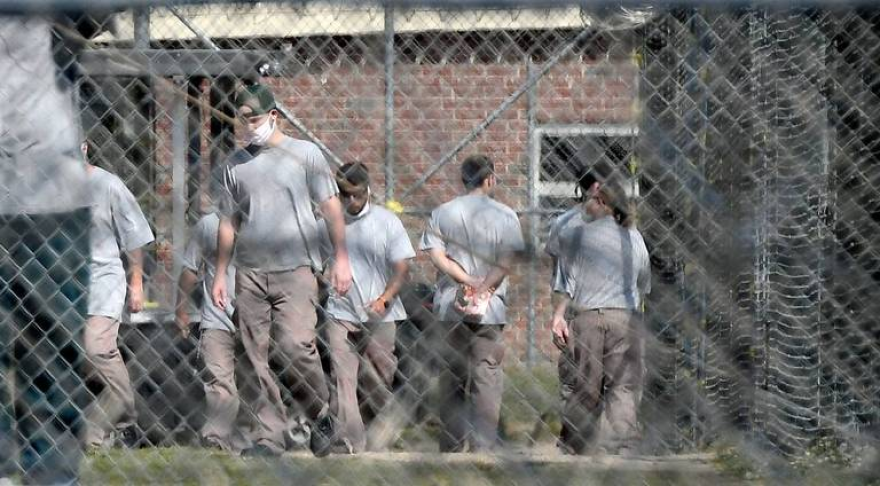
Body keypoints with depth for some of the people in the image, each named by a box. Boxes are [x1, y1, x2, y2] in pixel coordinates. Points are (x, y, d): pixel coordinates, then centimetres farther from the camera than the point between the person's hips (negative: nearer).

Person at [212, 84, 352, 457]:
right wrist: (220, 274, 16)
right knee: (256, 357, 0)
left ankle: (322, 417, 2)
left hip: (295, 268, -4)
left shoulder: (305, 154, 5)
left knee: (296, 346, -17)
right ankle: (270, 435, 3)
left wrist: (340, 259, -2)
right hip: (249, 272, 4)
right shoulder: (237, 164, 15)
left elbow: (331, 208, 5)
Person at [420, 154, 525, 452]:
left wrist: (469, 281, -8)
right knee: (487, 377, -2)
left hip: (450, 307, 3)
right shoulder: (504, 215, -1)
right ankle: (483, 447, -9)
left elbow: (436, 255, -3)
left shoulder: (442, 213, 8)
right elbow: (506, 262, -10)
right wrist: (483, 290, -14)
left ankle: (450, 448, 12)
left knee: (451, 375, 10)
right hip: (490, 310, -3)